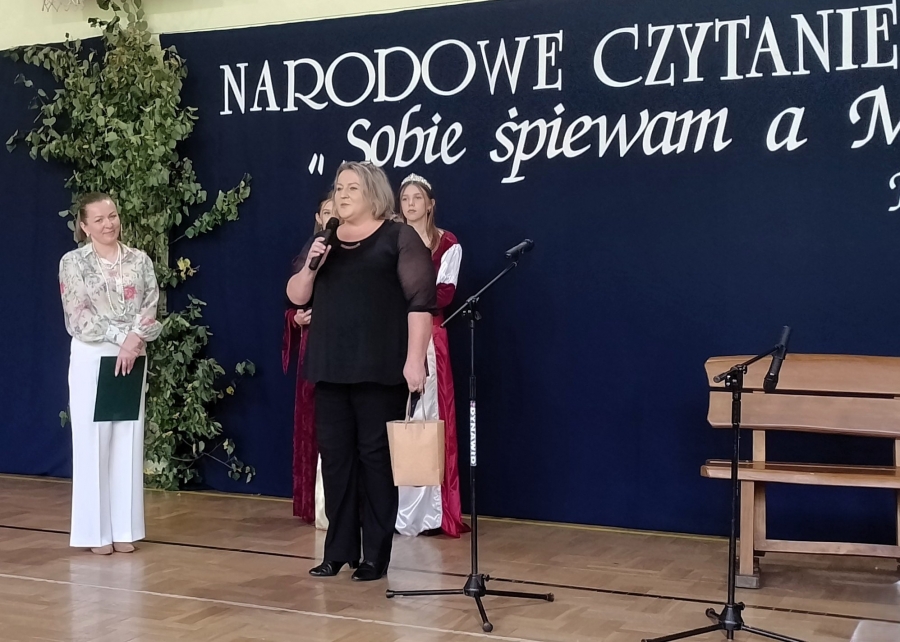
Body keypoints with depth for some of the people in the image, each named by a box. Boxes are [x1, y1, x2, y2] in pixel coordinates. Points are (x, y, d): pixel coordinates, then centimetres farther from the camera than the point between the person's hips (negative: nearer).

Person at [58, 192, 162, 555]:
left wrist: (134, 339, -17)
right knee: (92, 441, 1)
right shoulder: (73, 262, -1)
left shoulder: (139, 260, 7)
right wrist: (120, 338, -15)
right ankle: (96, 530, 9)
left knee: (127, 442, 5)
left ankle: (124, 528, 13)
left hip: (132, 359, 3)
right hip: (91, 359, -3)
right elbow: (79, 317, -8)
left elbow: (150, 308, 1)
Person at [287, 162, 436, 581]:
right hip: (331, 368, 5)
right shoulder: (322, 241, 14)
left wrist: (415, 359, -15)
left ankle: (376, 555, 8)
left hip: (379, 369, -5)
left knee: (376, 456, 0)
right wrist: (310, 265, -5)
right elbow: (296, 296, 14)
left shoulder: (398, 237, -2)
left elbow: (421, 302, -8)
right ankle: (339, 550, 17)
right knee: (335, 455, 7)